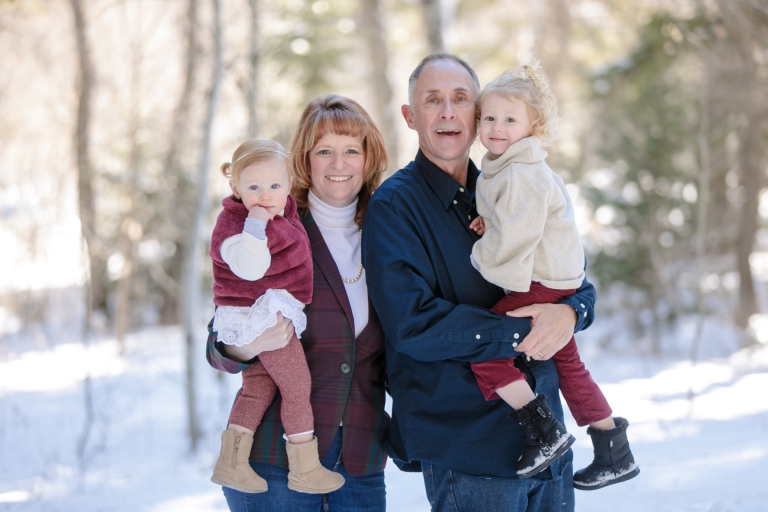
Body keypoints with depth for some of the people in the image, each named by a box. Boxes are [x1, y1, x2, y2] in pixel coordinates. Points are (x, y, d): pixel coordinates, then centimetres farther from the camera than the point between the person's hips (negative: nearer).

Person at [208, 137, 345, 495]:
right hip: (262, 317, -10)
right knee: (297, 386, -1)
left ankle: (230, 460, 23)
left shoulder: (281, 214, 7)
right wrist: (256, 224, -39)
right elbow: (249, 267, -39)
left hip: (275, 314, 10)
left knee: (258, 388, 17)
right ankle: (304, 468, 9)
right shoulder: (234, 224, -21)